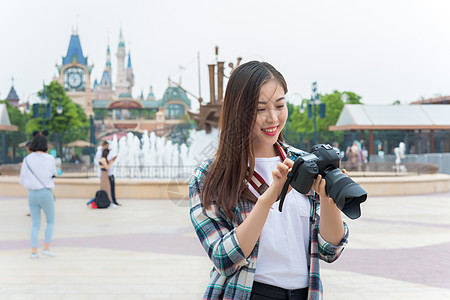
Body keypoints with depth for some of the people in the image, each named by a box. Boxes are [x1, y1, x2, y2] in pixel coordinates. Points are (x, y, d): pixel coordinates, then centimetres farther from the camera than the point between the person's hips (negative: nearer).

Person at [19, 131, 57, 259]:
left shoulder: (27, 160, -3)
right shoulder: (50, 159, -9)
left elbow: (22, 180, 2)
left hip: (32, 193, 3)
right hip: (46, 192, -2)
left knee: (35, 224, 12)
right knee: (50, 221, 16)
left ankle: (34, 251, 3)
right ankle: (46, 247, 6)